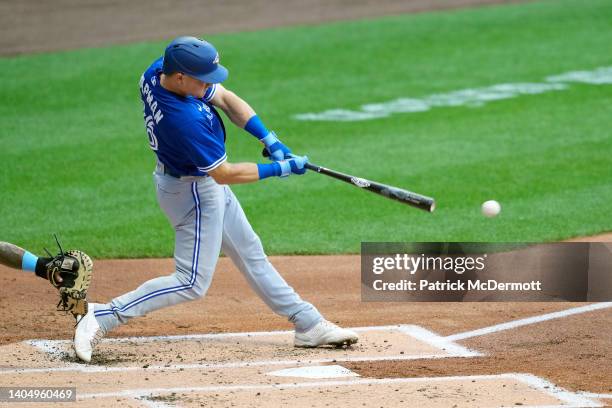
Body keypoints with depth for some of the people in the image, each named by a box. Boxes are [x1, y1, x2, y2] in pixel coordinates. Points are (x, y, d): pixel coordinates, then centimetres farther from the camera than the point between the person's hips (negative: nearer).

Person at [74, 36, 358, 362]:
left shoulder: (156, 71, -14)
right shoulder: (185, 119, -38)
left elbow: (226, 99, -4)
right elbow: (224, 174, -26)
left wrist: (270, 140, -12)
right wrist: (280, 169, -18)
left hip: (205, 182, 10)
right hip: (194, 191, -10)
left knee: (250, 253, 19)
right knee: (192, 283, -2)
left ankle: (309, 324, 31)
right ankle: (102, 317, -3)